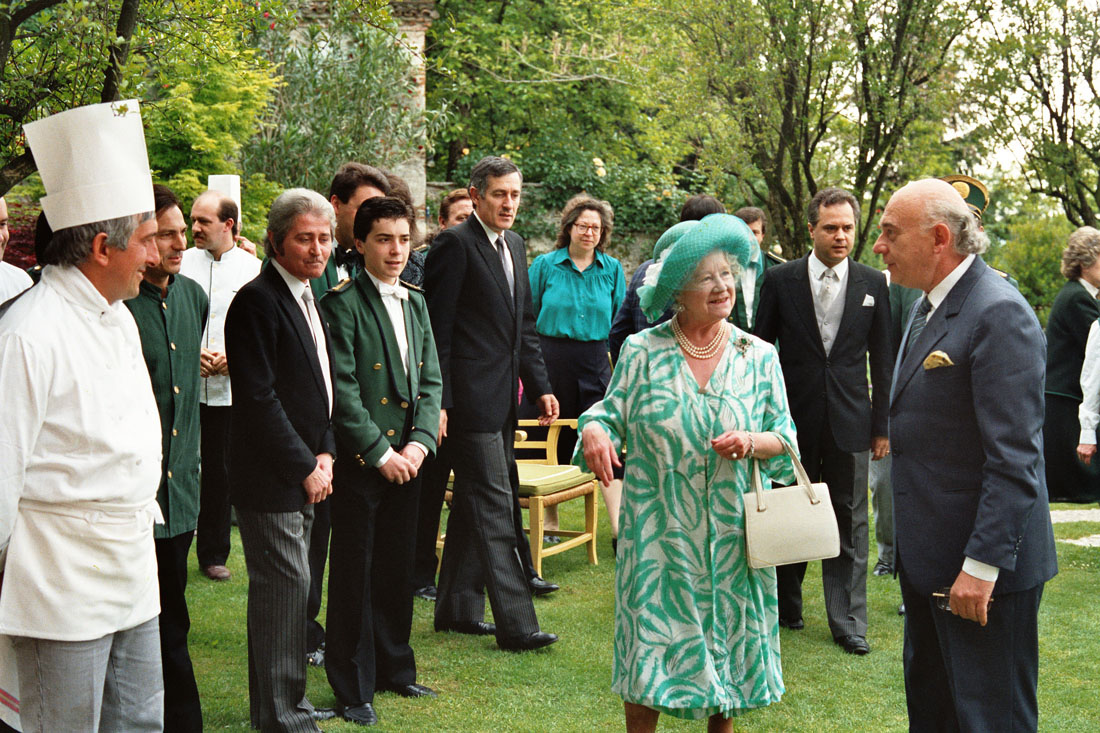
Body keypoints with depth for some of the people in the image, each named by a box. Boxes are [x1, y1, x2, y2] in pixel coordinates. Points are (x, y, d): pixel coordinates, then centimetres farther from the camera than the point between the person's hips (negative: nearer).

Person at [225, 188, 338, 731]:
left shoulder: (309, 299, 14)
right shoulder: (258, 301, -15)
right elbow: (259, 399, -19)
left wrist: (325, 452, 4)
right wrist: (304, 467, -14)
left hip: (304, 472, 9)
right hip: (270, 480, -9)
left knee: (288, 588, 15)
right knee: (285, 586, -5)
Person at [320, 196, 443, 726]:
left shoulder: (415, 303, 13)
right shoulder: (342, 304, -8)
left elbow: (430, 381, 12)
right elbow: (342, 390, -13)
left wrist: (420, 443, -3)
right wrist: (380, 453, -14)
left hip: (406, 458, 6)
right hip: (359, 463, -6)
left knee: (397, 569, 15)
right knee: (354, 576, 2)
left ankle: (395, 668, 29)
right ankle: (354, 687, 13)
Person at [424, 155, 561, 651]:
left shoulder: (514, 246, 15)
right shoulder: (455, 244, -10)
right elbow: (437, 328, -13)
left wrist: (540, 387, 13)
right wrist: (439, 402, -16)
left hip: (503, 398, 9)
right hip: (472, 397, -9)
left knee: (473, 503, 15)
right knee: (494, 506, -8)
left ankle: (456, 608, 25)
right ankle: (515, 623, -6)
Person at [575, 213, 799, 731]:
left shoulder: (760, 357, 2)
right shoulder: (642, 351, -1)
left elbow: (785, 438, 5)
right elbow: (613, 414, 2)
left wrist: (753, 443, -16)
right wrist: (595, 430, -21)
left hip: (730, 533, 2)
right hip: (659, 533, -1)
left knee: (727, 637, 11)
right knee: (652, 644, 2)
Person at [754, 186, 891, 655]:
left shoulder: (873, 284, 3)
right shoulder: (780, 281, 0)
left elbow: (882, 359, 6)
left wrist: (882, 425, 4)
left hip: (849, 421, 1)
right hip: (794, 419, 0)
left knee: (849, 523, 3)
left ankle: (848, 622, 10)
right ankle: (786, 604, 28)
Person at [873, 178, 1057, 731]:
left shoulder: (999, 314, -20)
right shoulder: (928, 306, 11)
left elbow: (1015, 459, -23)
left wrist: (982, 565, -24)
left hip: (983, 564, -10)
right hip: (928, 559, 10)